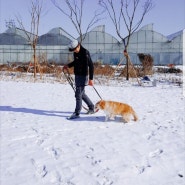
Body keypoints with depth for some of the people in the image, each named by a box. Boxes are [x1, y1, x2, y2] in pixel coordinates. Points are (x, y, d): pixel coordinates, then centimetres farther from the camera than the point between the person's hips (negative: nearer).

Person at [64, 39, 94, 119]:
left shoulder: (85, 53, -18)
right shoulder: (75, 53, 6)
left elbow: (91, 66, -19)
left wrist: (91, 79, -21)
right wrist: (68, 65, 8)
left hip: (83, 76, -8)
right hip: (77, 75, 8)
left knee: (78, 94, -7)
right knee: (81, 93, 16)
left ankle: (77, 113, 3)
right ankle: (91, 107, 33)